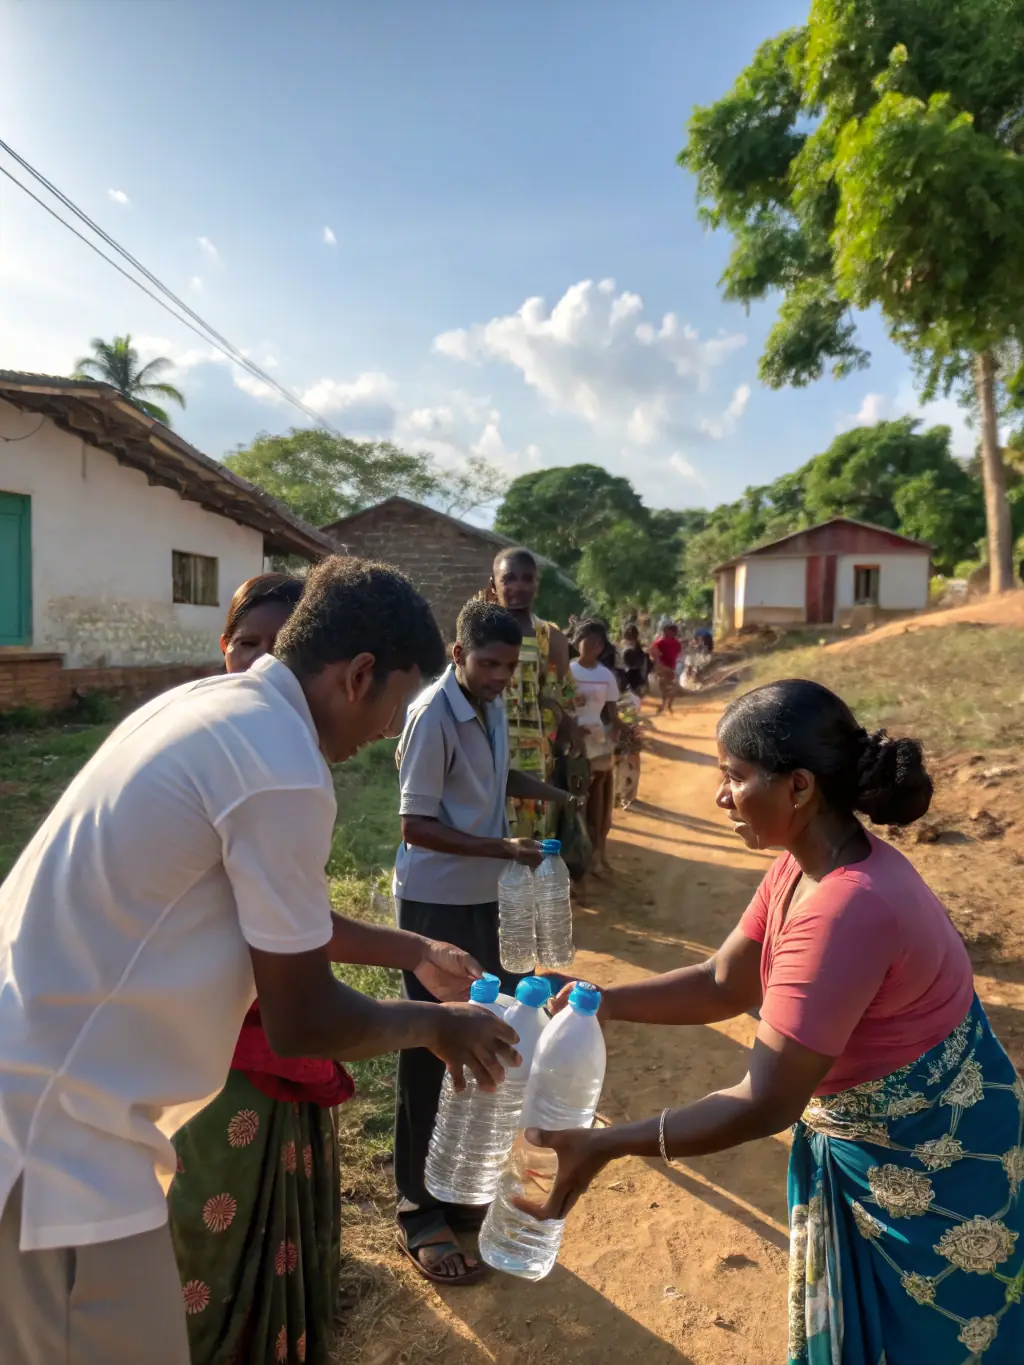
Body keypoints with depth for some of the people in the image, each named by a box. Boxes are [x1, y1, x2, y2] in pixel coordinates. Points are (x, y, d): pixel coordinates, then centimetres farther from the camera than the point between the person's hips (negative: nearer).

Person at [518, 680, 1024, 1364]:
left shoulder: (844, 908, -37)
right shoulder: (807, 866, -7)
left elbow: (766, 1104, -34)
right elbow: (724, 984, -1)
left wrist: (603, 1145, -30)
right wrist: (599, 1002, -12)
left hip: (930, 1167, -8)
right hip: (864, 1144, 8)